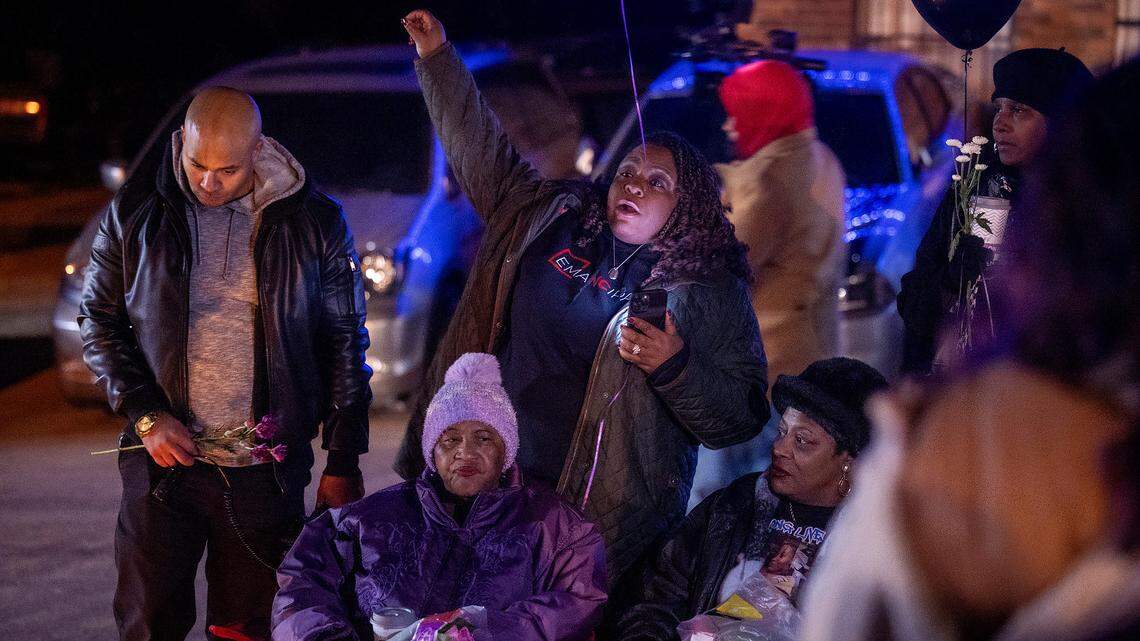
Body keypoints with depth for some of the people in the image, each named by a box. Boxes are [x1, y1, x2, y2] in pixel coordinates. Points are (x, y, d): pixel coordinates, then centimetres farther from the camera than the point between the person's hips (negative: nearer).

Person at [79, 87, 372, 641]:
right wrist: (145, 413, -7)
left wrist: (343, 465, 2)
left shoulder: (315, 222, -2)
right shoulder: (136, 211, 0)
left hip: (266, 470, 0)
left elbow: (344, 343, 4)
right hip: (164, 455, 1)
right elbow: (99, 320, 7)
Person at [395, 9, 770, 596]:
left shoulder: (707, 290, -5)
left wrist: (674, 367, -24)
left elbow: (743, 418, -8)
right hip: (493, 478, 4)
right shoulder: (553, 217, 9)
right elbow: (483, 151, 19)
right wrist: (437, 57, 17)